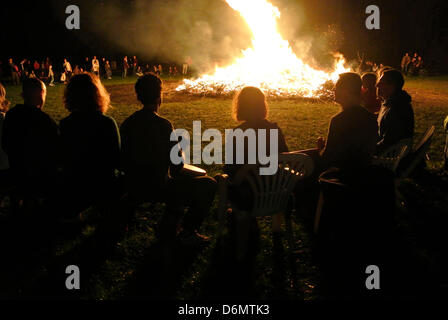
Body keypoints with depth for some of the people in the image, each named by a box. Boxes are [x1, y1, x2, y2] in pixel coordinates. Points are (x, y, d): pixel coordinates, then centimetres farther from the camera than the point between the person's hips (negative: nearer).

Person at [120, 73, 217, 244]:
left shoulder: (127, 123, 2)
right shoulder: (163, 125, -18)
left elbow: (124, 159, 10)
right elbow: (177, 163, -13)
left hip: (133, 189, 8)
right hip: (157, 188, -8)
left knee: (178, 182, 34)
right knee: (208, 185, 5)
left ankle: (167, 229, 31)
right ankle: (188, 232, 11)